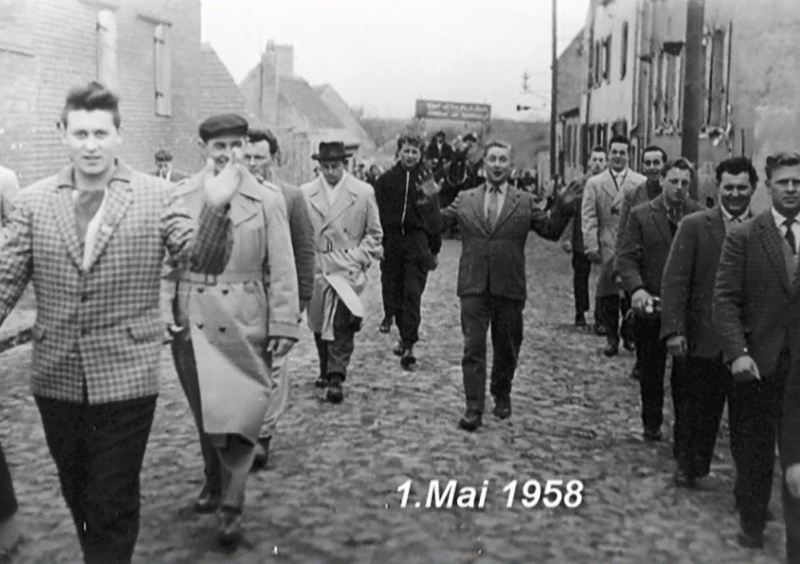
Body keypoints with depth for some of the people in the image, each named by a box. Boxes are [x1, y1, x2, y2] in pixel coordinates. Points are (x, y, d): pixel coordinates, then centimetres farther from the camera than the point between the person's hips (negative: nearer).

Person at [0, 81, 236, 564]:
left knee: (112, 505, 4)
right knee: (77, 495, 21)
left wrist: (215, 210, -28)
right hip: (56, 379, 3)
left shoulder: (156, 196, -4)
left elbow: (205, 260, -9)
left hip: (125, 376, -3)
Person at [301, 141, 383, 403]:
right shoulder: (305, 193, 5)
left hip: (348, 268, -3)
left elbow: (374, 233, 8)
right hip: (315, 269, 3)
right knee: (319, 324, 10)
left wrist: (359, 259, -3)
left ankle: (336, 377, -12)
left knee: (341, 323, -17)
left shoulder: (364, 192, 2)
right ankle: (325, 370, 28)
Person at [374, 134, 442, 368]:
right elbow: (377, 214, 4)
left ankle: (408, 345, -7)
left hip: (417, 243, -2)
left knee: (413, 294, -7)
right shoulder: (386, 180, 4)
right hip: (391, 242, 2)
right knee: (393, 291, 7)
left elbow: (434, 217, 7)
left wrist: (435, 250, 7)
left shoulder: (426, 180, 4)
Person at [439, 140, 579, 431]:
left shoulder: (525, 202, 6)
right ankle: (473, 409, -3)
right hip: (473, 286, 0)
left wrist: (563, 207, -12)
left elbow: (551, 231, 3)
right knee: (473, 347, -5)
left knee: (506, 348, 12)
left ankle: (501, 395, 35)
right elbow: (437, 224, 7)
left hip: (509, 287, 1)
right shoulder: (465, 200, 8)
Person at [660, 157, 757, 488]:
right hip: (705, 339, -1)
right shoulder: (694, 226, -1)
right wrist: (673, 330, -13)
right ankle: (689, 467, 28)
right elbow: (674, 282, -6)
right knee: (699, 410, 10)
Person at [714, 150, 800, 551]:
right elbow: (725, 300, -6)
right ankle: (751, 529, 28)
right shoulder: (743, 238, -1)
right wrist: (737, 352, -17)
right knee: (753, 457, 11)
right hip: (756, 364, -1)